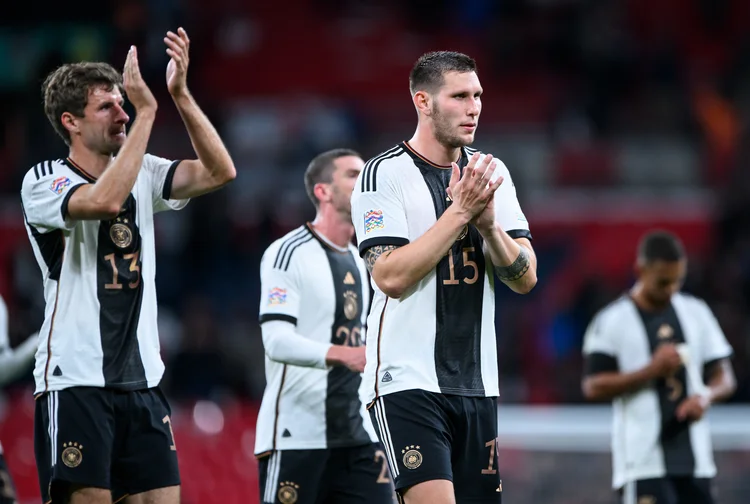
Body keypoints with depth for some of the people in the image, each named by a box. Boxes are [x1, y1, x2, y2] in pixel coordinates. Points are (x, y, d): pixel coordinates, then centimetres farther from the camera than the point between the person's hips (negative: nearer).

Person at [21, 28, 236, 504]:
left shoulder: (142, 173, 12)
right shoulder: (44, 181, -5)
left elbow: (220, 171, 0)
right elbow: (104, 200, -25)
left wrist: (180, 93, -10)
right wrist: (147, 111, -22)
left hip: (142, 380, 6)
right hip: (76, 380, -6)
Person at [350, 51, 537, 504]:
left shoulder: (492, 173, 11)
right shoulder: (385, 174, -7)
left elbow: (526, 277, 5)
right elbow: (391, 276, -17)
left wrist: (488, 222, -13)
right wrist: (460, 212, -19)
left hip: (476, 382, 6)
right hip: (408, 378, -6)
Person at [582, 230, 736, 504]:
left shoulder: (696, 312, 12)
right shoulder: (611, 321, -3)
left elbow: (724, 378, 14)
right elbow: (593, 386, -8)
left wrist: (705, 396, -9)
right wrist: (651, 370, -17)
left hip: (694, 460, 5)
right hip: (643, 461, -5)